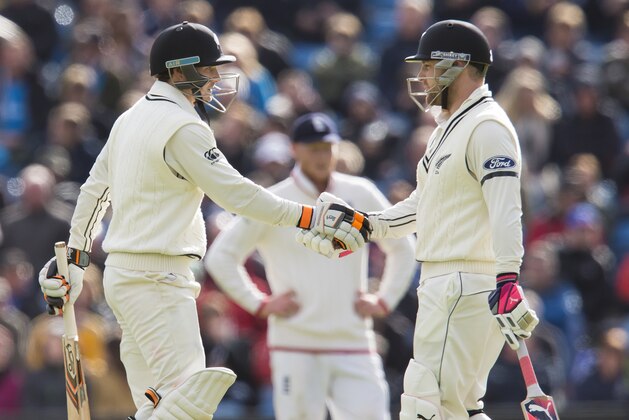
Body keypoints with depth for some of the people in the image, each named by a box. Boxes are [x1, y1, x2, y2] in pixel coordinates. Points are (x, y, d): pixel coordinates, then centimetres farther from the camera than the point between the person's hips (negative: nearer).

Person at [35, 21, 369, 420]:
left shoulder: (131, 119, 15)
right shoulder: (184, 128, -14)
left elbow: (95, 190, 22)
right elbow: (235, 193, -18)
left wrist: (74, 259, 31)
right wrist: (315, 217, -16)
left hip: (121, 272, 10)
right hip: (156, 279, -10)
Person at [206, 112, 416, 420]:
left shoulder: (361, 195, 7)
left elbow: (402, 248, 20)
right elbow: (220, 256, 1)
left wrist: (384, 302, 10)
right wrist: (260, 304, -3)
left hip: (352, 340, 2)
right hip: (295, 346, -2)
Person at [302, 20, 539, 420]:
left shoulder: (487, 127, -12)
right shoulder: (449, 126, 22)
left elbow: (505, 211, -23)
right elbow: (423, 205, 29)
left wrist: (507, 281, -33)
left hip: (466, 284, -11)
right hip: (442, 282, 11)